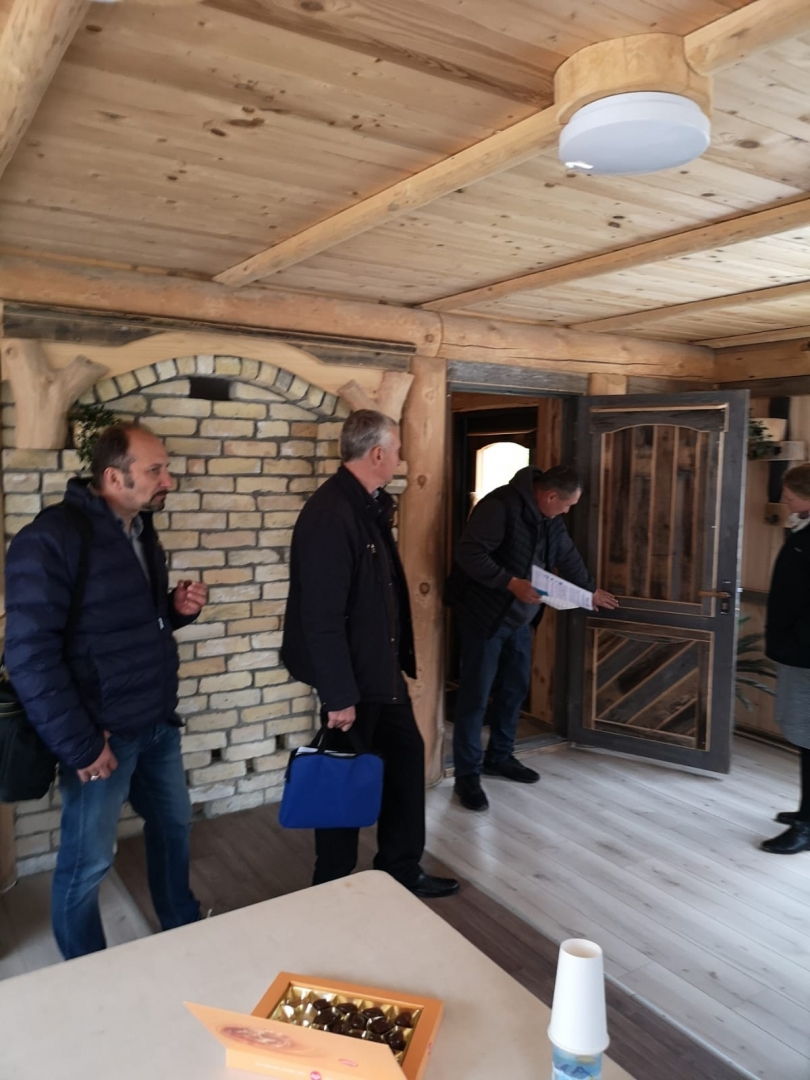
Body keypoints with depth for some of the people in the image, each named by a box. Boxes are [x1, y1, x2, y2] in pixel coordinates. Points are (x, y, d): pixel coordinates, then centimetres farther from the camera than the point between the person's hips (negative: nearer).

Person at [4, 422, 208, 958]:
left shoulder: (141, 530, 6)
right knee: (88, 862, 9)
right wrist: (78, 743, -19)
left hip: (158, 722, 8)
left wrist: (178, 608, -4)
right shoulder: (50, 539, -19)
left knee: (174, 823, 22)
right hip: (103, 732, -8)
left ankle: (183, 929, 46)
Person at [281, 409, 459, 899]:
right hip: (352, 674, -9)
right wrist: (339, 695, -22)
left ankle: (401, 869, 36)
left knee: (408, 756, 18)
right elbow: (321, 616, -25)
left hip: (382, 666, 10)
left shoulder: (368, 506, 7)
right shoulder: (329, 514, -25)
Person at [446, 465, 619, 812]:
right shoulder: (500, 506, -22)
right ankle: (467, 776, 6)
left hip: (520, 618, 9)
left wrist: (590, 590, 31)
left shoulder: (549, 518, 7)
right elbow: (469, 554, -28)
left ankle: (499, 757, 32)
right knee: (476, 694, -4)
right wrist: (511, 583, -31)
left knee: (514, 689, 15)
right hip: (484, 614, -9)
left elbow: (567, 556, 22)